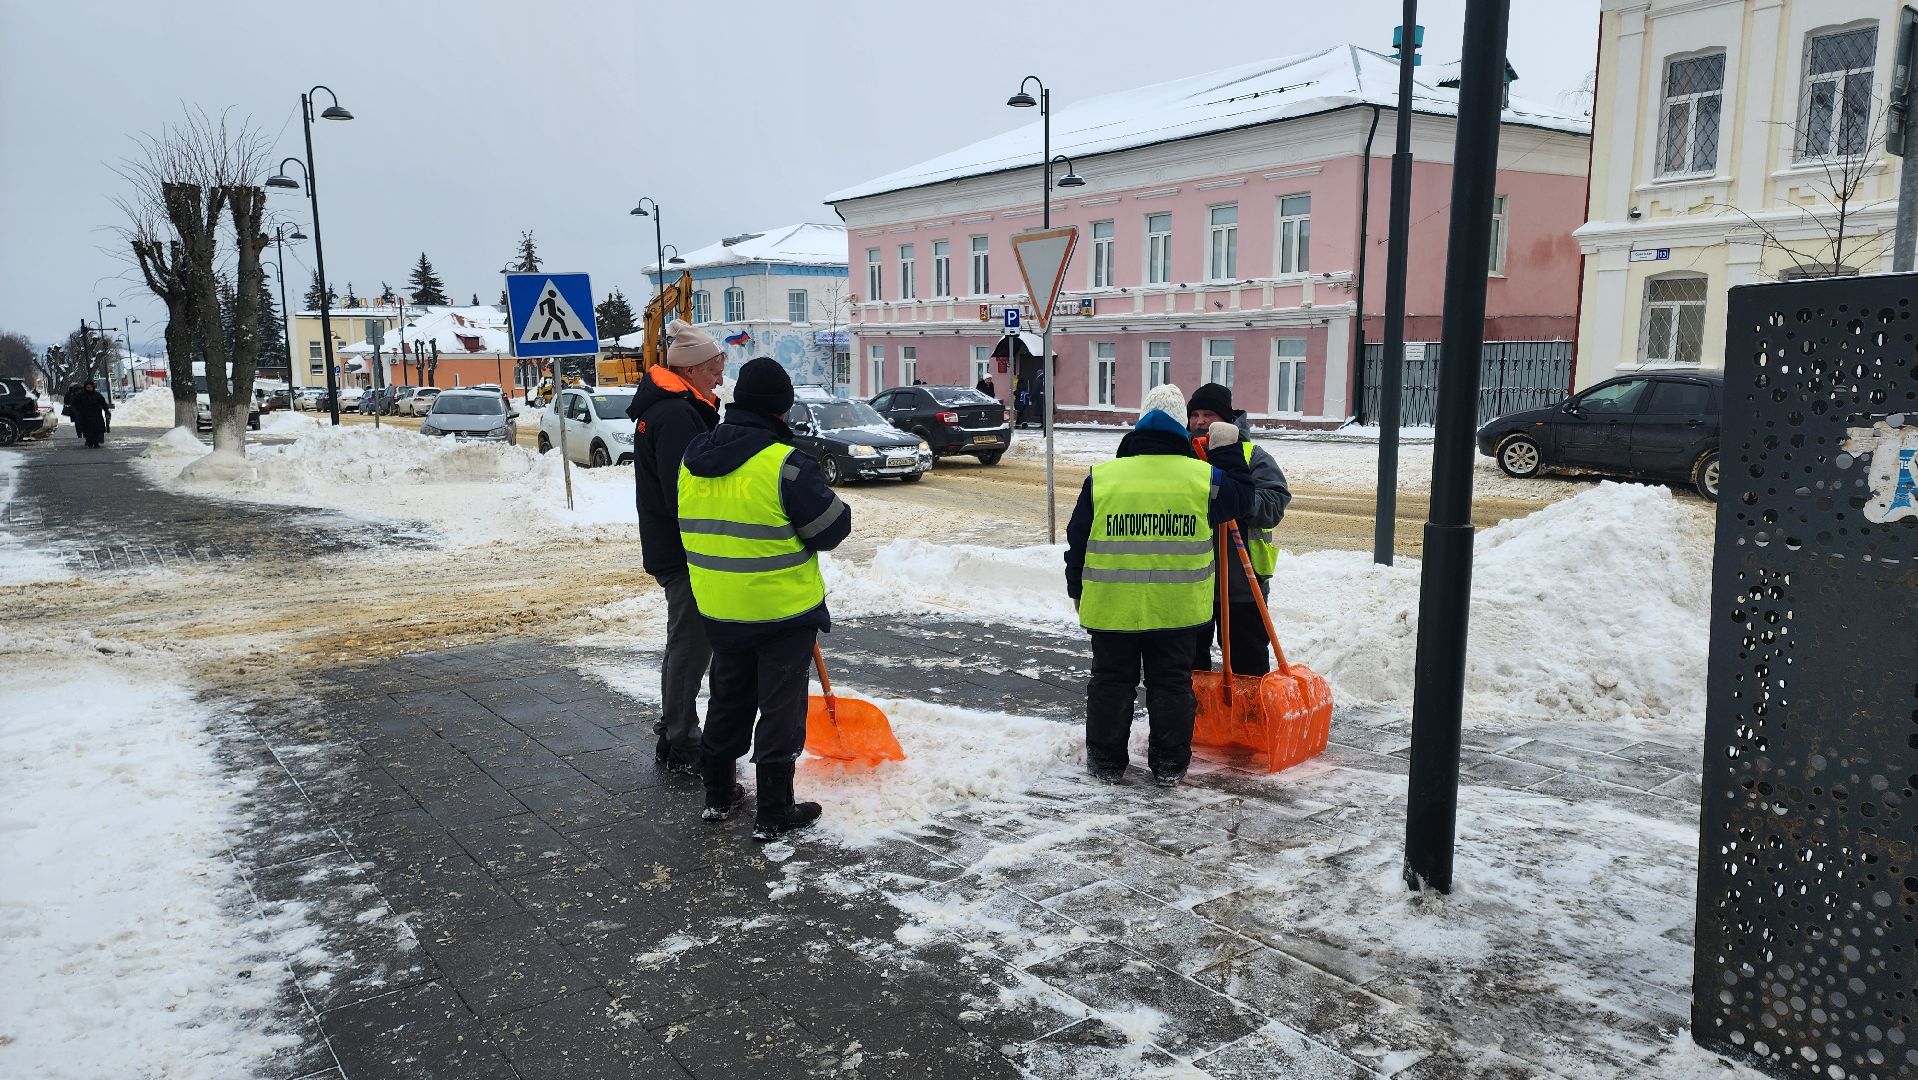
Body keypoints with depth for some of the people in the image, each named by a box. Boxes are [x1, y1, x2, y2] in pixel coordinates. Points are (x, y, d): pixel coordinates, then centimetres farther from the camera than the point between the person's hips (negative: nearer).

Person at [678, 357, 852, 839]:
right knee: (780, 708, 5)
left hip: (720, 611, 6)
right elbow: (831, 528, -15)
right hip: (783, 608, -6)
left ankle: (718, 795, 32)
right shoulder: (785, 464, -21)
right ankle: (774, 813, 12)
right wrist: (834, 507, 5)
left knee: (728, 699, 21)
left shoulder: (694, 459, 2)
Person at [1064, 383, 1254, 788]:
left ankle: (1106, 760, 19)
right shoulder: (1204, 477, -5)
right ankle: (1169, 763, 19)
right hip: (1176, 607, 0)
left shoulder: (1102, 476, -4)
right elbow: (1242, 500, 14)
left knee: (1111, 682, 12)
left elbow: (1078, 539, 2)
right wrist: (1227, 451, 22)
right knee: (1171, 683, 12)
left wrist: (1078, 590, 14)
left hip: (1112, 604, 0)